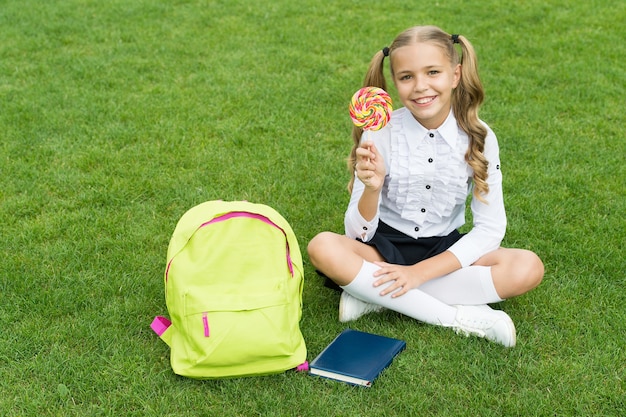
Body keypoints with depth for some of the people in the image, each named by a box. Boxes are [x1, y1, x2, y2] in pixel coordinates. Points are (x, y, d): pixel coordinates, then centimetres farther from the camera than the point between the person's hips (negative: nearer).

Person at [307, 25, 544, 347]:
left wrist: (421, 272, -20)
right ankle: (459, 315, -26)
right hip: (385, 245, -1)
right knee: (323, 248, -31)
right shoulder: (380, 133, -13)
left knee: (528, 268, -24)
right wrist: (371, 189, -35)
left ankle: (375, 295, -22)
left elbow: (490, 228, -11)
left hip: (444, 251, 2)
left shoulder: (478, 137, -11)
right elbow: (358, 234, -13)